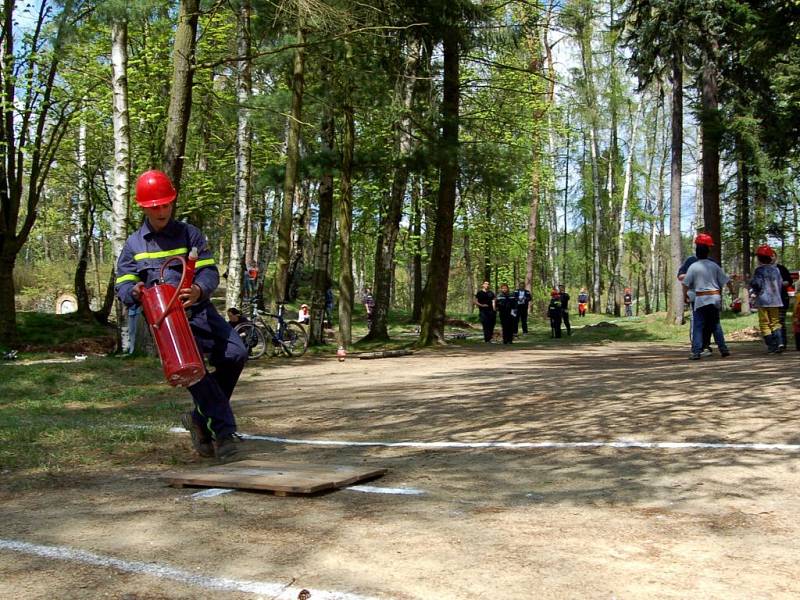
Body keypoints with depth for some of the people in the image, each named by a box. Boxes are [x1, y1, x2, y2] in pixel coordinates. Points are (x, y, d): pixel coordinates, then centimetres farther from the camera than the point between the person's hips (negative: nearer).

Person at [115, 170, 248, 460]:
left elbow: (209, 271, 1)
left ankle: (201, 419, 0)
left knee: (235, 354, -18)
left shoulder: (190, 234, 10)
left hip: (198, 311, 1)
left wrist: (199, 289, -24)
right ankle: (224, 431, -18)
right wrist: (134, 292, -19)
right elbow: (122, 284, 7)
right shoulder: (134, 244, 12)